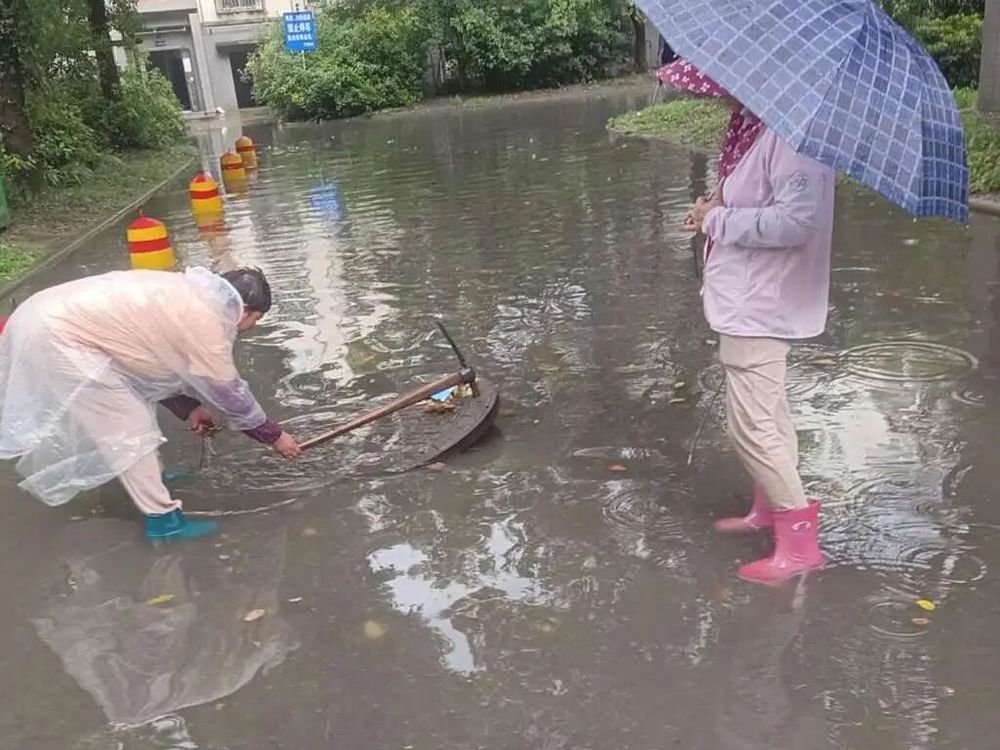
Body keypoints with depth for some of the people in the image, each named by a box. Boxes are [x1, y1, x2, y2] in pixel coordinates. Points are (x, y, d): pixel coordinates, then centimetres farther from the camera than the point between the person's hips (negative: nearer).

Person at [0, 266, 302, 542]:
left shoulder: (188, 294, 12)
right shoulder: (204, 320, -14)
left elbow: (164, 362, 23)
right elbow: (229, 391, -6)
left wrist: (188, 408, 24)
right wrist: (275, 436, 5)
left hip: (50, 317, 10)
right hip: (57, 336, -10)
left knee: (133, 404, 23)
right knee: (129, 429, -4)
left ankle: (148, 477, 39)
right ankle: (162, 518, 4)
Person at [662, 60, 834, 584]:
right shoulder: (752, 125, 6)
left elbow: (796, 220, -31)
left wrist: (717, 220, -20)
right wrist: (717, 210, -1)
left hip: (762, 304, -11)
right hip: (750, 299, 11)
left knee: (752, 424, -5)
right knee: (765, 412, 21)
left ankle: (799, 540, 6)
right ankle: (770, 508, 38)